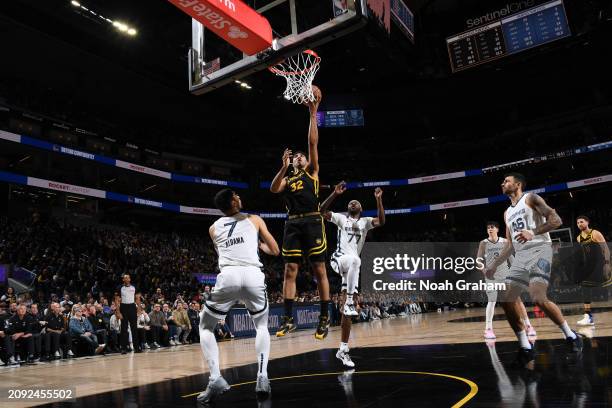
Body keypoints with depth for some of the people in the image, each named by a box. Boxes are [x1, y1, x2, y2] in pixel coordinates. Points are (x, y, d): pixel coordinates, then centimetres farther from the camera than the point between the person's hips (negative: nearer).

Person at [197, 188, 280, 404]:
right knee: (262, 326, 24)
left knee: (206, 327, 20)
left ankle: (215, 379, 3)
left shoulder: (214, 228, 24)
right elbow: (275, 250, 25)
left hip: (228, 276, 0)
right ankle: (262, 377, 10)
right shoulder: (254, 219, 19)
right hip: (253, 275, 0)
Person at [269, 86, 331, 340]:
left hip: (312, 221, -3)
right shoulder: (287, 178, 22)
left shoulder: (312, 172, 14)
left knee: (319, 269, -2)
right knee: (290, 271, -1)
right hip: (292, 224, 3)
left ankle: (325, 317, 5)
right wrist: (284, 166, -7)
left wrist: (313, 113, 1)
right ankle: (288, 319, 3)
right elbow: (273, 189, -1)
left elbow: (313, 142, 4)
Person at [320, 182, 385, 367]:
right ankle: (349, 301, -32)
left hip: (352, 267, 3)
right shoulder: (341, 218, 15)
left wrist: (378, 200, -8)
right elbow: (322, 211, -1)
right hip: (339, 258, -3)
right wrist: (335, 194, -9)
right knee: (354, 259, -41)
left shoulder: (365, 221, 19)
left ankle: (343, 350, 9)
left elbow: (381, 221, -2)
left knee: (348, 312, 1)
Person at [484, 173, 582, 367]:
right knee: (506, 300, -3)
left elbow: (556, 220, -9)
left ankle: (571, 337, -4)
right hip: (520, 256, 8)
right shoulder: (507, 213, 24)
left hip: (539, 250, -8)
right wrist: (494, 265, 21)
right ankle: (526, 348, 6)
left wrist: (533, 232, -23)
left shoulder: (530, 198, 3)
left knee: (539, 299, -25)